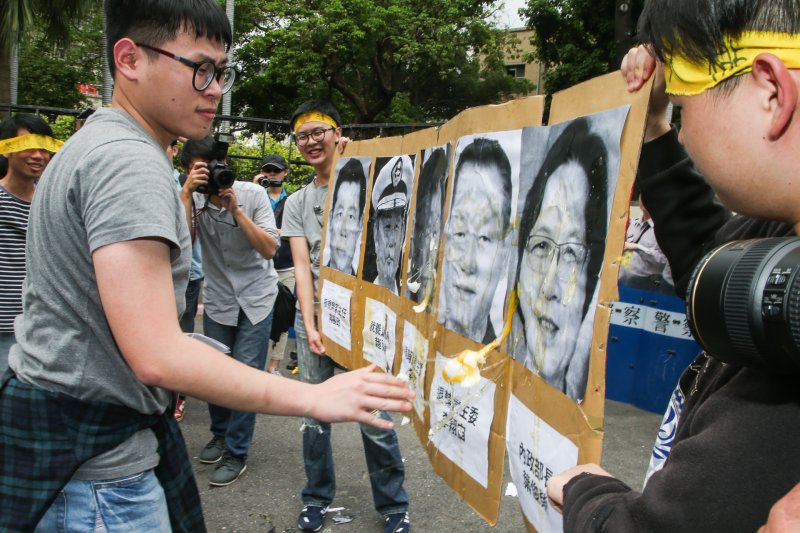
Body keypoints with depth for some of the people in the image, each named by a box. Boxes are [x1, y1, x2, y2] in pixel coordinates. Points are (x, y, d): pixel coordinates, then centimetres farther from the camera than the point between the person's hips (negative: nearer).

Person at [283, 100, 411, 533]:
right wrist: (310, 326, -8)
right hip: (314, 315, 3)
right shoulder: (296, 203, 12)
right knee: (314, 415, 8)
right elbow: (302, 266, 4)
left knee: (374, 415, 0)